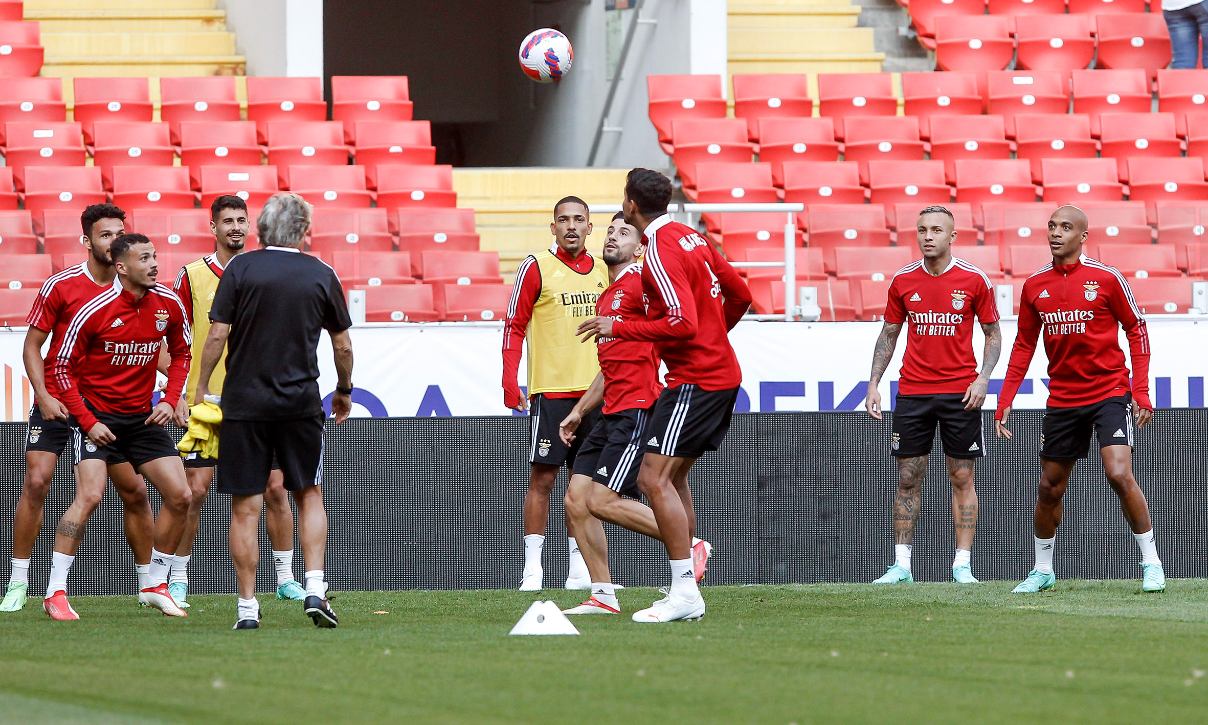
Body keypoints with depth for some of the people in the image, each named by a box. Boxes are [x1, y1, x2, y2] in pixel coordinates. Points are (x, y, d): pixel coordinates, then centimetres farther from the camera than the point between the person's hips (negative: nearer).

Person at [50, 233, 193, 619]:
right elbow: (63, 368, -10)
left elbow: (181, 352, 14)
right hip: (97, 416, -5)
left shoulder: (168, 304, -3)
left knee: (180, 496, -2)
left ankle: (155, 586, 15)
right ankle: (55, 592, -12)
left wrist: (170, 399, 0)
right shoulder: (94, 311, -17)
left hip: (143, 417, 5)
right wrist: (88, 422, -16)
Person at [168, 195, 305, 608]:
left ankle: (285, 578, 11)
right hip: (206, 400, -2)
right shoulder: (192, 276, 1)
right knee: (195, 490, -4)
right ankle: (178, 580, 7)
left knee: (275, 488, 0)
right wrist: (180, 396, -6)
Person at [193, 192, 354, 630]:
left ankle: (247, 606, 1)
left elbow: (217, 335, -7)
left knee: (245, 507, 3)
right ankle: (315, 587, 1)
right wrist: (344, 390, 26)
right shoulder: (321, 275, 3)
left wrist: (201, 388, 4)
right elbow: (343, 345, 10)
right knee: (309, 495, 16)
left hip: (244, 401, -1)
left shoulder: (240, 269, -3)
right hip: (301, 401, 1)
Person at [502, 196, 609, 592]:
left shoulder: (601, 272, 12)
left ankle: (578, 568, 10)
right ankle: (532, 568, -4)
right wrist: (509, 380, -12)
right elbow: (514, 326, -3)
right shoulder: (537, 267, -3)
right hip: (550, 391, -5)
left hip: (593, 391, 5)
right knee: (542, 477, -5)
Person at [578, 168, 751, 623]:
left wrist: (619, 328, -17)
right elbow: (740, 295, 20)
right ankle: (687, 594, 18)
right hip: (722, 373, 10)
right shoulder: (691, 238, 12)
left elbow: (681, 324, -25)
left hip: (694, 379, -10)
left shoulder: (660, 252, -16)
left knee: (654, 479, -13)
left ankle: (684, 594, -18)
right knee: (673, 478, 17)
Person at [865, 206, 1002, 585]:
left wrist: (982, 378, -10)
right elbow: (889, 334, 12)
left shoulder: (974, 280, -3)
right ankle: (901, 565, 7)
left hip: (960, 393, -2)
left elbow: (993, 334, 4)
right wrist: (874, 384, 4)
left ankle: (963, 565, 4)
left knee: (962, 478, 1)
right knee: (908, 478, 3)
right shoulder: (903, 281, 4)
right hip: (912, 393, 2)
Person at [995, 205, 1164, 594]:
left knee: (1120, 475, -19)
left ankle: (1151, 564, -7)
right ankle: (1042, 570, 26)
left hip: (1109, 392, -4)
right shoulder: (1035, 285, 4)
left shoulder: (1106, 278, -7)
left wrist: (1141, 392, -8)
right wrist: (1005, 401, 7)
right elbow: (1024, 346, 13)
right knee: (1049, 487, 9)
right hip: (1062, 398, 4)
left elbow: (1137, 330, -1)